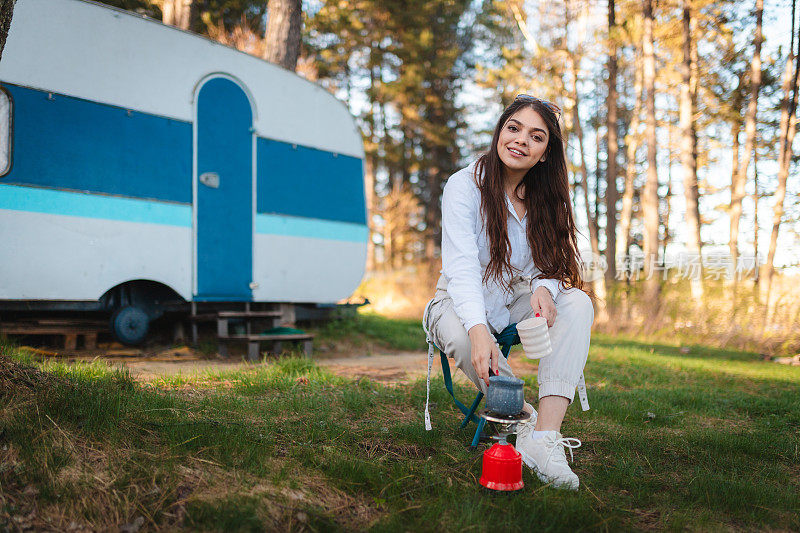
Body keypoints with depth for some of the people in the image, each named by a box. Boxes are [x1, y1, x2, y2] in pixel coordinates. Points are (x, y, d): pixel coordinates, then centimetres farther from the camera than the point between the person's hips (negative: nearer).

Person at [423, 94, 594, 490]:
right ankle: (526, 421, -13)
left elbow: (551, 262, -1)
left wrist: (544, 286, -28)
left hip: (515, 302, 5)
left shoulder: (543, 194, -1)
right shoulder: (465, 185, -17)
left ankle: (545, 438, -33)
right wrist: (478, 329, -46)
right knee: (464, 339, -38)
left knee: (578, 302, -24)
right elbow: (462, 268, -29)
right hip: (461, 305, -4)